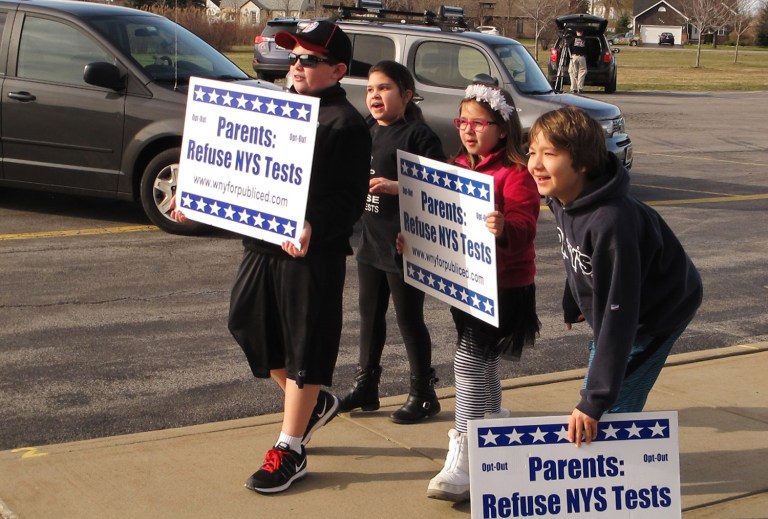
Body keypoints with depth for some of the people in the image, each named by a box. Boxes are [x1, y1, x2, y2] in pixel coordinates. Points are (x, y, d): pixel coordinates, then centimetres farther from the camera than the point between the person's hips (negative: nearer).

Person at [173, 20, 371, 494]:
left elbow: (349, 199, -17)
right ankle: (315, 403, 35)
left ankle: (289, 451, 13)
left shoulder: (345, 123, -10)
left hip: (313, 254, -8)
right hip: (262, 242, 9)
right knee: (250, 326, 14)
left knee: (304, 348, 1)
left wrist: (313, 227, -34)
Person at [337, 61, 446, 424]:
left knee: (409, 318, 2)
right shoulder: (365, 131, 11)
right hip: (370, 240, 8)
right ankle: (365, 386, 29)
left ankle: (423, 394, 15)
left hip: (404, 245, -8)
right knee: (370, 314, 17)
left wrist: (396, 187, -28)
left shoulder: (418, 135, -13)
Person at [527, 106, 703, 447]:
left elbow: (618, 313, -36)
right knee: (593, 397, 16)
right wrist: (572, 305, 24)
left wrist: (596, 399, -35)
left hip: (659, 310, -8)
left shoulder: (611, 221, -38)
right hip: (607, 306, 8)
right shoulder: (562, 198, -13)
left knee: (610, 409, -12)